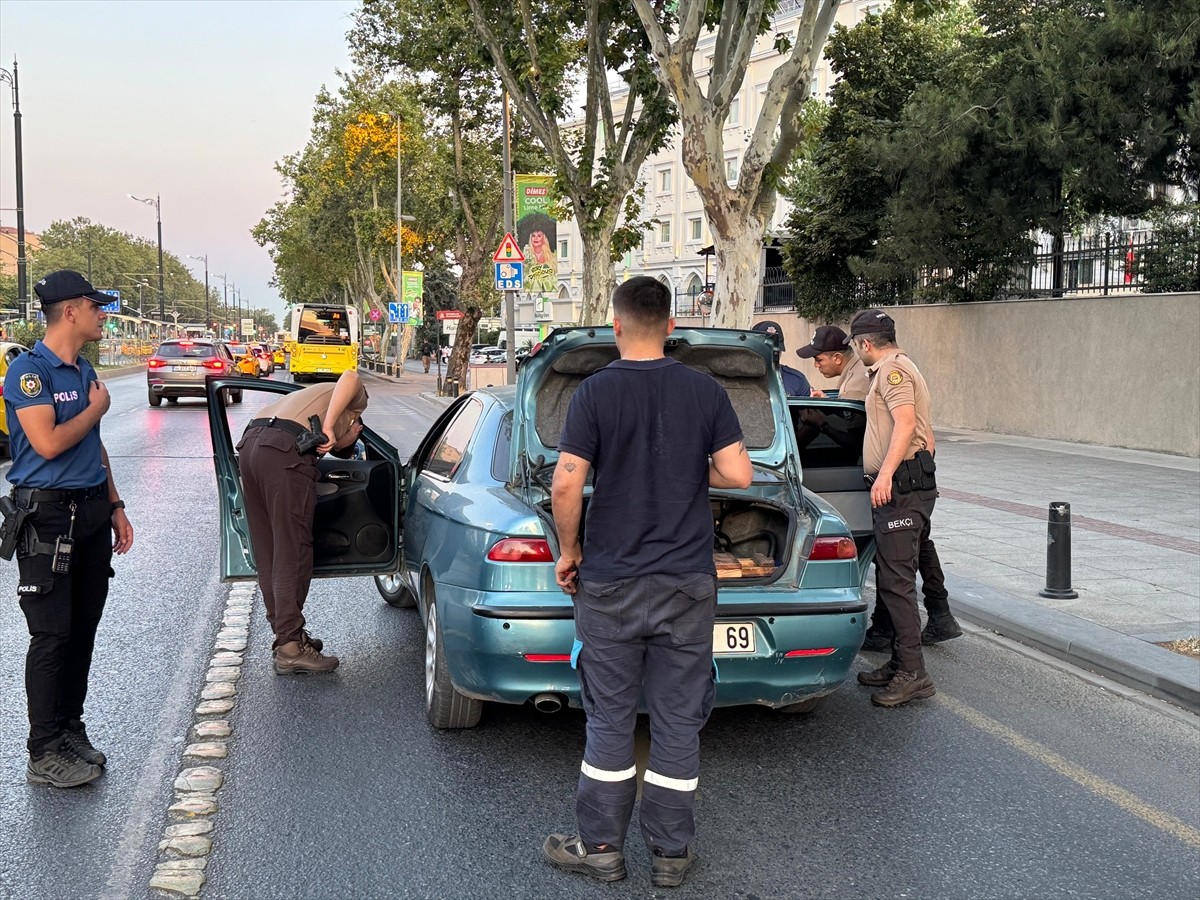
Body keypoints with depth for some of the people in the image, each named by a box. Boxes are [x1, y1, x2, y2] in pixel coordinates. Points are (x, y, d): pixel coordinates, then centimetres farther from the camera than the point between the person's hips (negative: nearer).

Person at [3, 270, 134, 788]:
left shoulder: (85, 372, 13)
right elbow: (49, 442, -22)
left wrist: (115, 506, 18)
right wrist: (96, 407, -8)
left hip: (91, 511, 8)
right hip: (47, 517, -8)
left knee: (83, 630, 11)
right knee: (52, 635, -5)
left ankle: (71, 730, 23)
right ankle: (44, 754, 4)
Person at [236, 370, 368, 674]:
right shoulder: (355, 400, 20)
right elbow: (351, 377, -4)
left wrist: (342, 441, 23)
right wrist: (328, 427, -11)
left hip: (250, 444, 8)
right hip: (283, 451, -8)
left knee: (268, 554, 12)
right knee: (293, 555, -6)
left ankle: (287, 634, 21)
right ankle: (290, 648, -6)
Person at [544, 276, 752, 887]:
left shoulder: (596, 392, -8)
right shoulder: (706, 392, -1)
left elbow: (566, 484, -14)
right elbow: (737, 474, -4)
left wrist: (568, 550, 1)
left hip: (610, 584, -2)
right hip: (687, 584, 2)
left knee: (610, 719, 10)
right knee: (677, 722, 9)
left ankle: (601, 847, 20)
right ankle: (670, 852, 19)